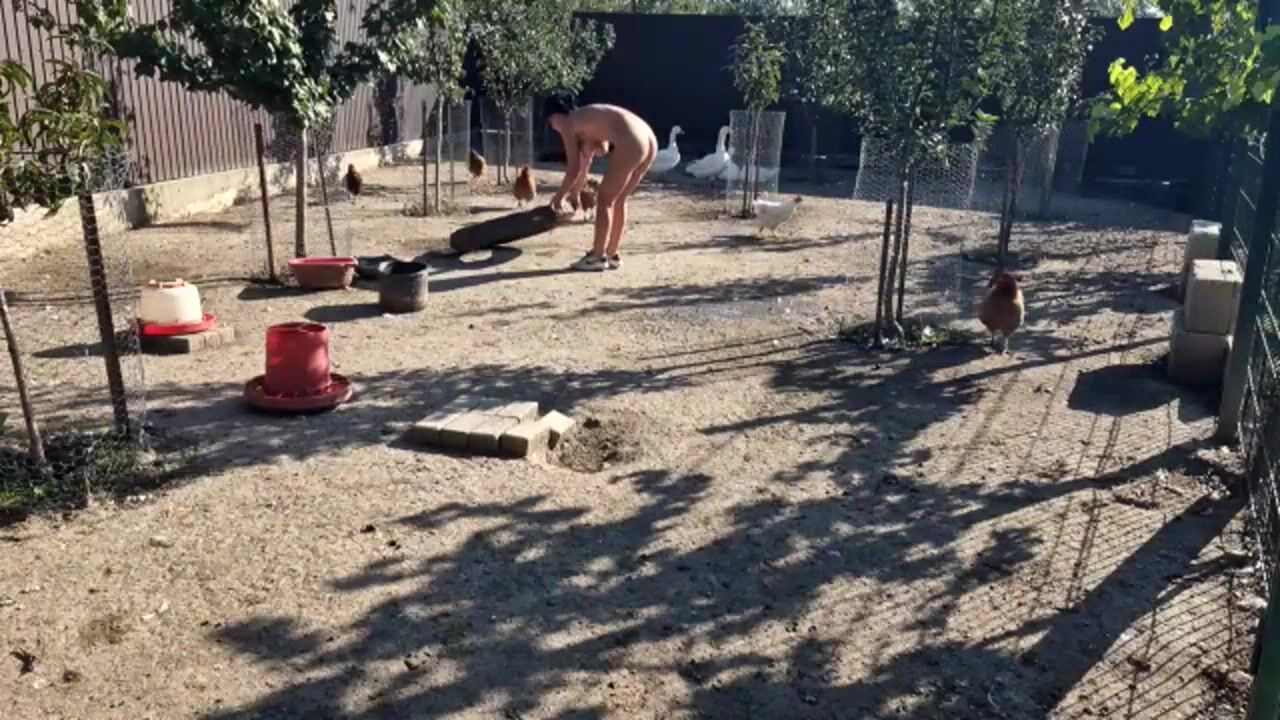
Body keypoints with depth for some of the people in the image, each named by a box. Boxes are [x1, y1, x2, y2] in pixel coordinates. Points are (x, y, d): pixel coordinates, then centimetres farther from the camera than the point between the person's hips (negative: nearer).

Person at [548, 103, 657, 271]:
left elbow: (573, 168, 3)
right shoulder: (587, 121, 31)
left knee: (604, 199, 6)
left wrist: (559, 196, 16)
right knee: (618, 200, 20)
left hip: (630, 145, -8)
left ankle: (597, 257, 11)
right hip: (649, 141, 8)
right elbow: (584, 163, 39)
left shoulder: (568, 124, 7)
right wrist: (574, 192, 47)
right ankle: (611, 255, 26)